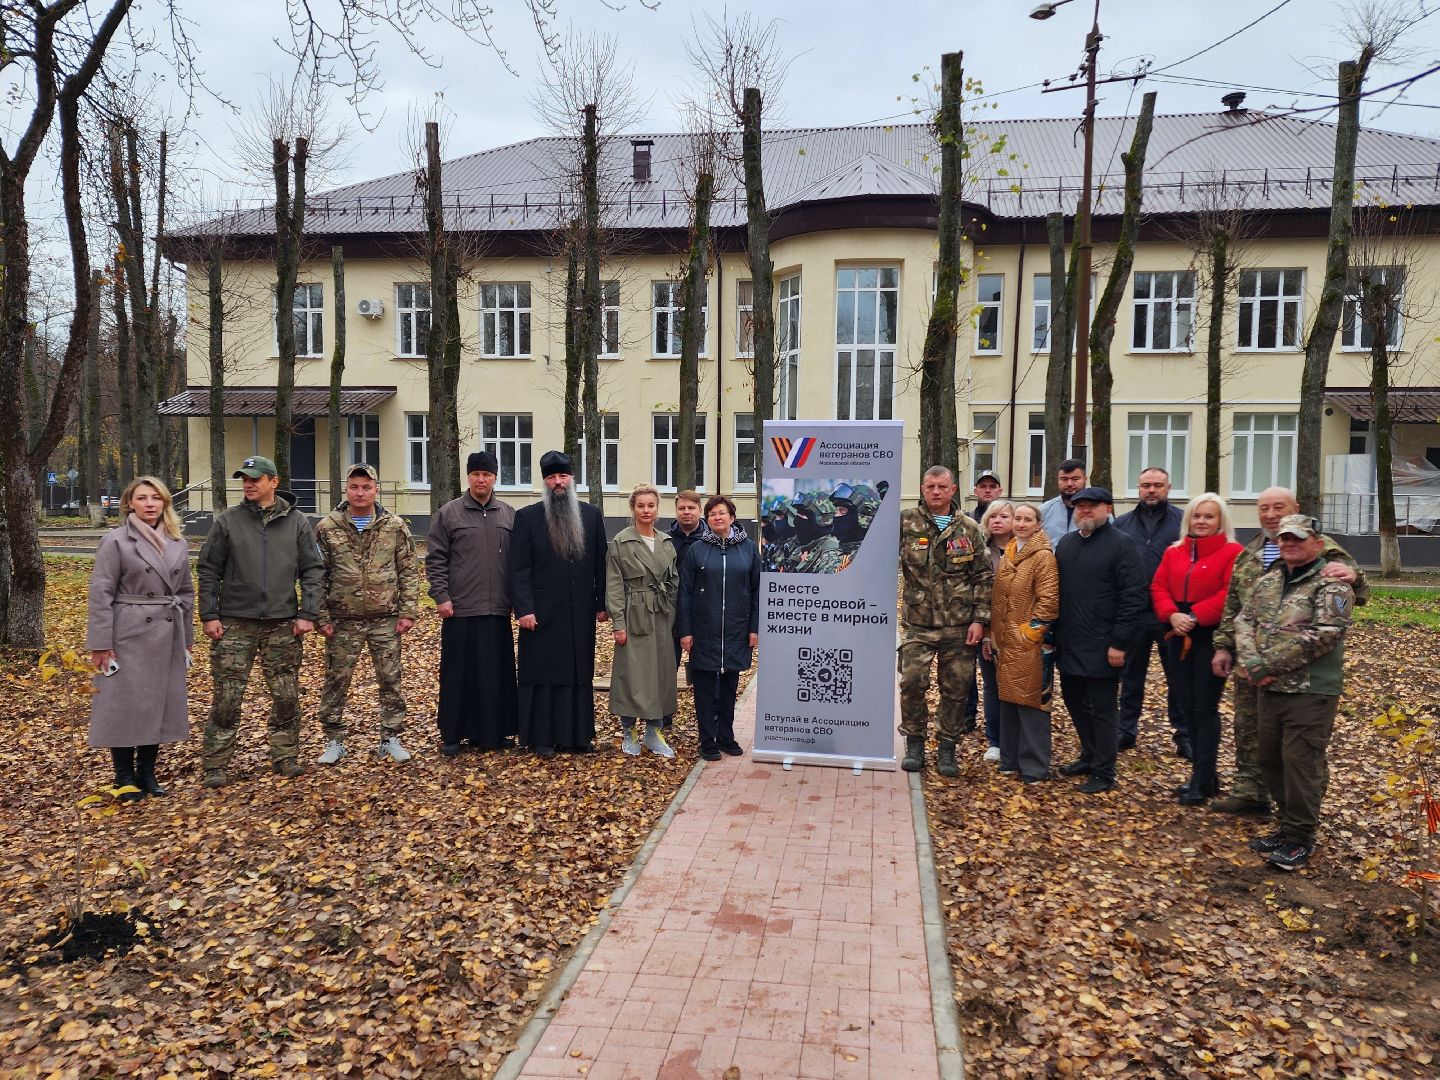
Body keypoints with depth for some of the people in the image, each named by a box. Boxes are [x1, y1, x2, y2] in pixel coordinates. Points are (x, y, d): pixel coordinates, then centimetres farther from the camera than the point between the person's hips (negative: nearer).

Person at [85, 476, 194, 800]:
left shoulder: (178, 544, 10)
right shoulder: (116, 541, -5)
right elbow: (101, 593, -8)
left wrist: (186, 639, 13)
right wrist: (100, 644, -12)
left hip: (167, 636, 5)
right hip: (128, 636, -5)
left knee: (161, 705, 9)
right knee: (125, 704, 1)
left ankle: (147, 773, 21)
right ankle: (125, 778, 14)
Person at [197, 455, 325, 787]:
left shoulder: (297, 522, 4)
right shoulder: (228, 521, 3)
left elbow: (313, 571, 4)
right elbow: (208, 571, 6)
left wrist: (308, 614, -4)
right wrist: (209, 615, -1)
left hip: (282, 624, 1)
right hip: (235, 623, 0)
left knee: (287, 697, 5)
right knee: (227, 698, 0)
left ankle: (285, 757, 19)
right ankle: (216, 766, 11)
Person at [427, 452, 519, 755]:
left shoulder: (509, 515, 9)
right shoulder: (448, 513, 1)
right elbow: (435, 559, 0)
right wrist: (441, 597, -7)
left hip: (498, 610, 3)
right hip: (460, 610, -3)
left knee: (497, 673, 7)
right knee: (458, 673, 4)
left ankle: (494, 731, 19)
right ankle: (453, 734, 14)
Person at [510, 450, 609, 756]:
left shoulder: (591, 515, 7)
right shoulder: (527, 517, -1)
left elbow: (600, 564, 8)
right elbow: (519, 568, -5)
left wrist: (602, 603, 4)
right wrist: (524, 609, -12)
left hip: (581, 613, 3)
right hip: (542, 613, -3)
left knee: (580, 673, 9)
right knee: (542, 674, 4)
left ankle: (579, 734, 19)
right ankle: (542, 737, 13)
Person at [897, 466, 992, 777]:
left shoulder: (969, 529, 4)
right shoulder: (906, 522, 0)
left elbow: (984, 577, 5)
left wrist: (979, 619, -1)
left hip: (959, 626, 1)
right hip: (918, 623, -1)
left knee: (955, 688, 7)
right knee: (912, 683, -6)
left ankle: (947, 750, 22)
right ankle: (914, 743, 16)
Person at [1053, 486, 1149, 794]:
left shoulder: (1121, 545, -10)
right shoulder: (1066, 544, 12)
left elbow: (1135, 598, -15)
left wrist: (1120, 643, -17)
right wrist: (1054, 632, 13)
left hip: (1102, 649, -7)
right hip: (1069, 645, 7)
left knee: (1102, 709, 2)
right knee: (1074, 701, 17)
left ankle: (1103, 772, 14)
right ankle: (1090, 756, 34)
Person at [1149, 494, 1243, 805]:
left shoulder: (1233, 552, -6)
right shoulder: (1173, 552, 13)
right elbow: (1158, 588, 8)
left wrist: (1195, 616, -19)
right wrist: (1172, 615, -10)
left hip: (1212, 637, -6)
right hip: (1178, 638, 6)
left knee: (1205, 709, -2)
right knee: (1186, 707, 10)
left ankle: (1201, 782, 6)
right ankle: (1206, 775, 23)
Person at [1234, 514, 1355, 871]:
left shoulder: (1332, 585, -9)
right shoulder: (1266, 582, 13)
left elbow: (1321, 635, -19)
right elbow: (1244, 621, 7)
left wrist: (1267, 666, -17)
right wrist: (1250, 662, -12)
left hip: (1311, 691, -7)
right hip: (1271, 689, 7)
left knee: (1301, 762, -3)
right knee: (1271, 759, 14)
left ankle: (1300, 838, 9)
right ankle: (1290, 825, 29)